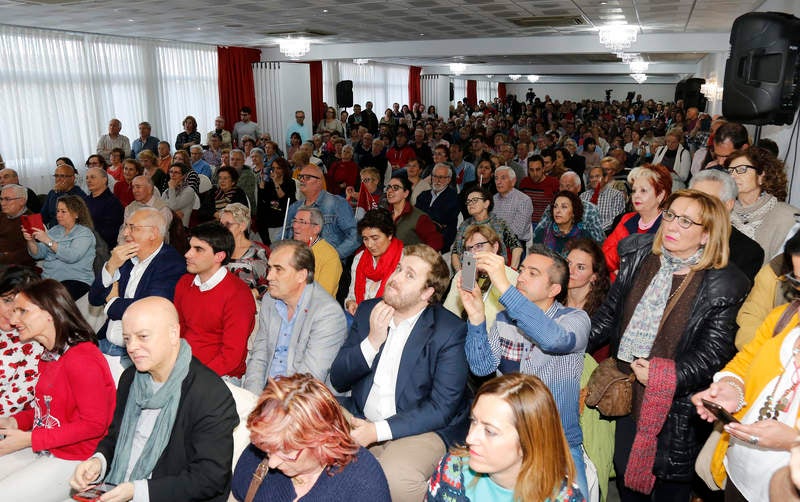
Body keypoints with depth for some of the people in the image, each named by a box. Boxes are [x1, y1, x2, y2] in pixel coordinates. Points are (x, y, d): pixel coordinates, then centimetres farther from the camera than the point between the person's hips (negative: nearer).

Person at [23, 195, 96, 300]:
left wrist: (48, 241, -20)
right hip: (47, 277, 6)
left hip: (75, 280, -6)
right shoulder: (54, 230, 17)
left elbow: (72, 256, -19)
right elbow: (37, 254, 11)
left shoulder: (84, 233, -2)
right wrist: (31, 240, -7)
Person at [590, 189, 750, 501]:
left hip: (677, 408, -4)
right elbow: (609, 315, 5)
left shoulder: (721, 286, -14)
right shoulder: (639, 260, 0)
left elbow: (713, 354, -15)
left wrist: (665, 376, -23)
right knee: (625, 476, 21)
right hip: (627, 393, 4)